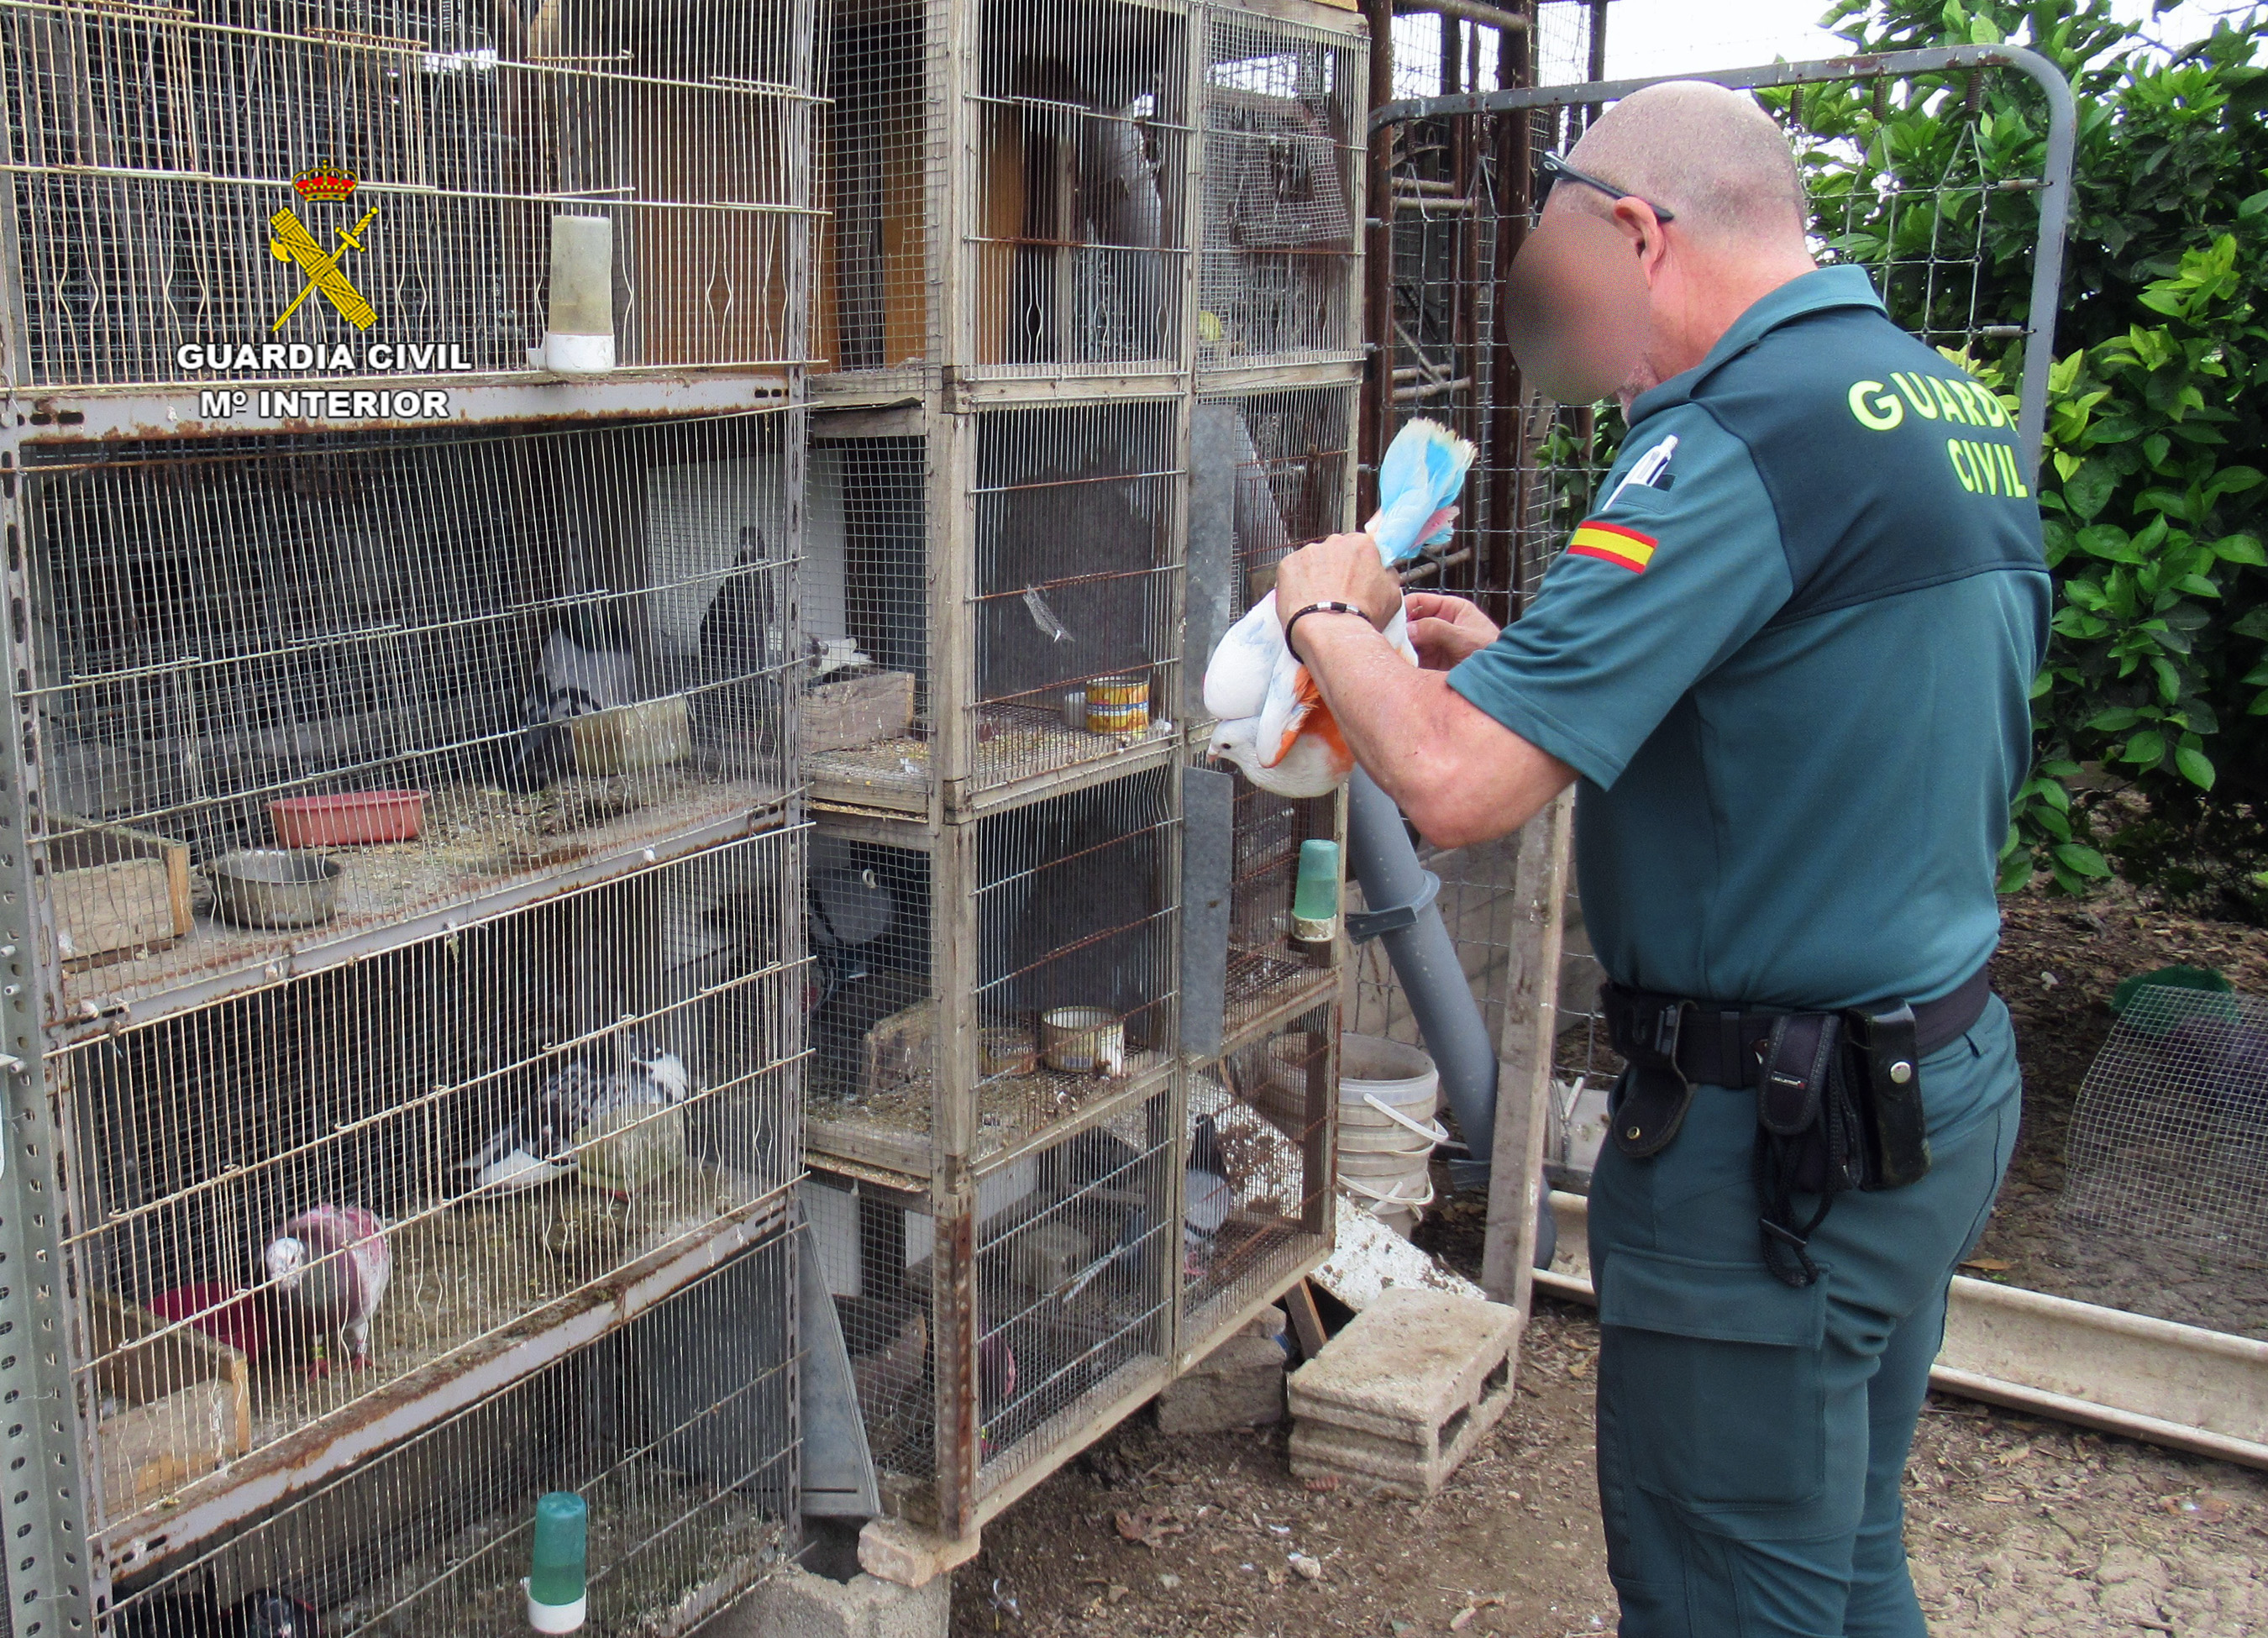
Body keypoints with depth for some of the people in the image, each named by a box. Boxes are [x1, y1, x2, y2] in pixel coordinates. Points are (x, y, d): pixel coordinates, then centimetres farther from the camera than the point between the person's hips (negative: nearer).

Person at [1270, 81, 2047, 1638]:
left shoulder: (1750, 430, -21)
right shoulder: (1957, 408, 9)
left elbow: (1457, 783, -27)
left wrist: (1328, 612, -8)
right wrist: (1513, 662, 13)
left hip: (1780, 1133, -9)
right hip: (1952, 1075, 9)